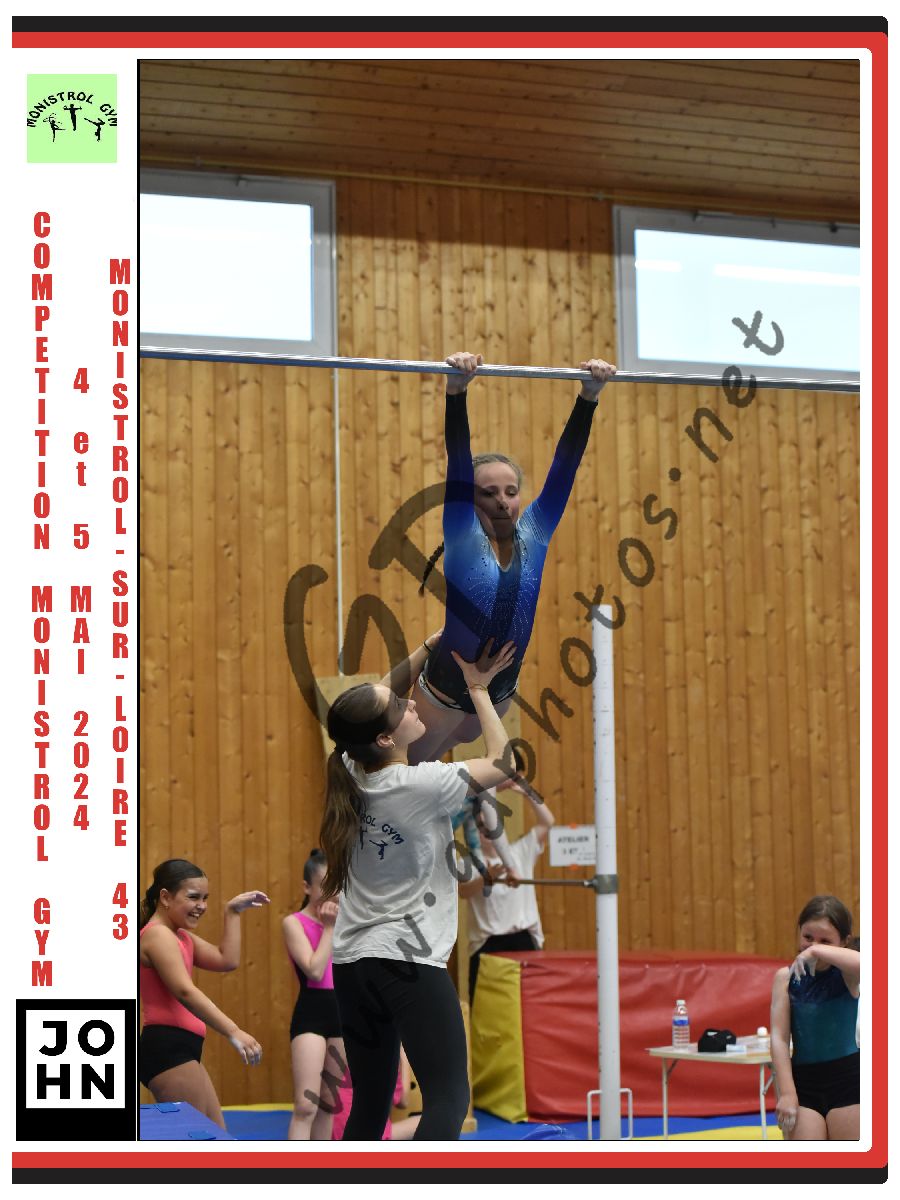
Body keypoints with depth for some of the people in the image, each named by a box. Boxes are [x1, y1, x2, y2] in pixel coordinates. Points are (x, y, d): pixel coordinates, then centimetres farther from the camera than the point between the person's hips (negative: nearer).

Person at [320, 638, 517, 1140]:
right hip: (409, 963, -8)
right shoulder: (421, 785, -15)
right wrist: (478, 688, 4)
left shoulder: (352, 773, 3)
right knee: (449, 1099, -8)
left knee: (370, 1105, 13)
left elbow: (375, 700, 19)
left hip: (352, 962, 8)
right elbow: (502, 764, -2)